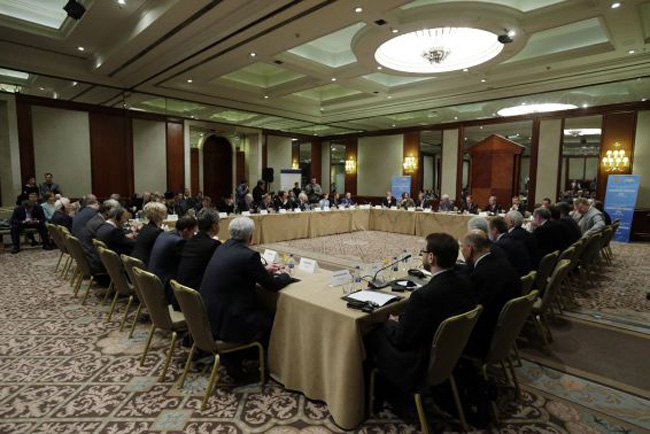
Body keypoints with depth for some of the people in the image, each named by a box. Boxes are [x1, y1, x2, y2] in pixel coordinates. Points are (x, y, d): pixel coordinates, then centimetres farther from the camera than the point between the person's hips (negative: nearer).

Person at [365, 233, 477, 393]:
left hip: (422, 368, -8)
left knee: (370, 337, 7)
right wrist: (401, 319, 7)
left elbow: (401, 339, -20)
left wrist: (392, 321, 1)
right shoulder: (465, 283, -9)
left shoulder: (423, 295, -34)